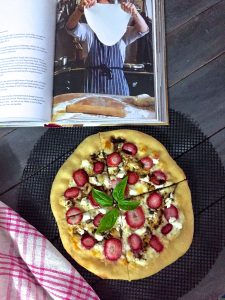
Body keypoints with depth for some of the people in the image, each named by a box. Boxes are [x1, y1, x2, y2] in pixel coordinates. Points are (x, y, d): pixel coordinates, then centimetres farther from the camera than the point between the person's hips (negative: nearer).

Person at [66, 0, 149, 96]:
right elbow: (71, 27, -8)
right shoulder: (88, 31, 9)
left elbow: (143, 30, 0)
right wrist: (80, 9, -28)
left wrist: (134, 12, -19)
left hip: (117, 83, 1)